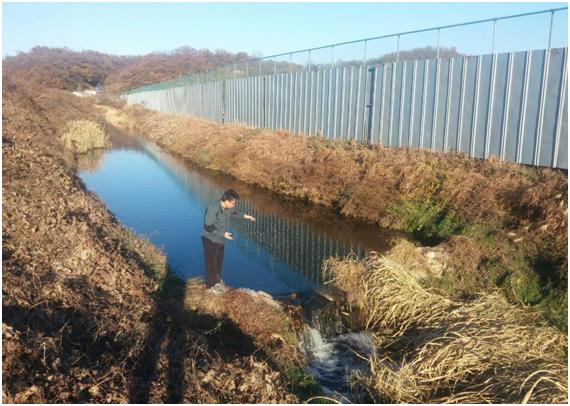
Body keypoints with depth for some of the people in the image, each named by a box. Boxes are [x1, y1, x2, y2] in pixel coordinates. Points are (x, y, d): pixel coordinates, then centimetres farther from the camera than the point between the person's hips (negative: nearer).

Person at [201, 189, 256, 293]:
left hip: (220, 239, 7)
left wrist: (244, 216, 6)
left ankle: (218, 281, 35)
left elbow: (233, 213, 18)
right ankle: (210, 285, 18)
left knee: (219, 261, 18)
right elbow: (208, 226, -27)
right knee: (211, 262, 4)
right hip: (210, 239, -7)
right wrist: (223, 234, -28)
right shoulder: (213, 208, -30)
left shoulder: (229, 207, -7)